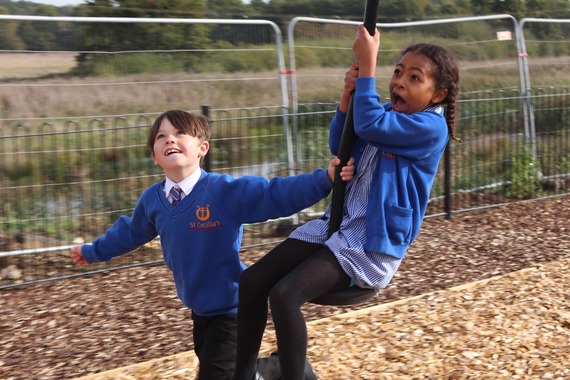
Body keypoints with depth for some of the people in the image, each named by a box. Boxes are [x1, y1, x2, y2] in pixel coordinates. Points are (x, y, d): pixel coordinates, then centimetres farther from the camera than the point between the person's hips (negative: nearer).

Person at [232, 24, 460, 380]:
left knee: (284, 295, -25)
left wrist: (367, 63, -24)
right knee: (253, 280, -3)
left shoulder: (431, 126, -16)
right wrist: (349, 94, -3)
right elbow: (341, 147, 11)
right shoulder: (389, 112, 10)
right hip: (339, 222, 9)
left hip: (373, 242, -8)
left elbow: (369, 125, -29)